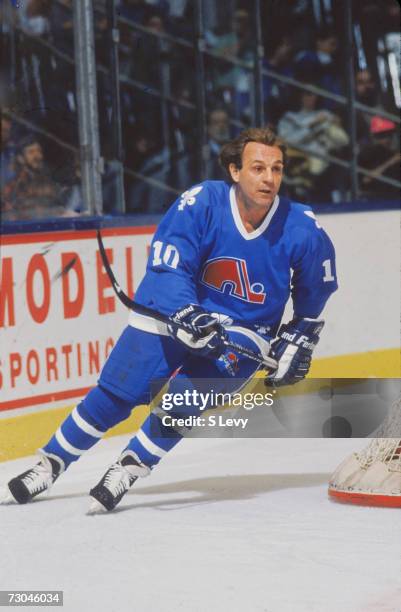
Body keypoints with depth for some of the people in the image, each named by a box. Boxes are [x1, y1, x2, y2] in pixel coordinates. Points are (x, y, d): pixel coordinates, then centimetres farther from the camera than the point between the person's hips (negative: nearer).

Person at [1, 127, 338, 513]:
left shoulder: (304, 231, -14)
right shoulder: (199, 203, -20)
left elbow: (314, 297, 6)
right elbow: (167, 268, -23)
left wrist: (297, 343, 5)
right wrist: (189, 318, -36)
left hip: (244, 332, 0)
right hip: (175, 311, 0)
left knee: (183, 395, -25)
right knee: (115, 393, -2)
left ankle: (131, 468, -6)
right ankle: (50, 465, 17)